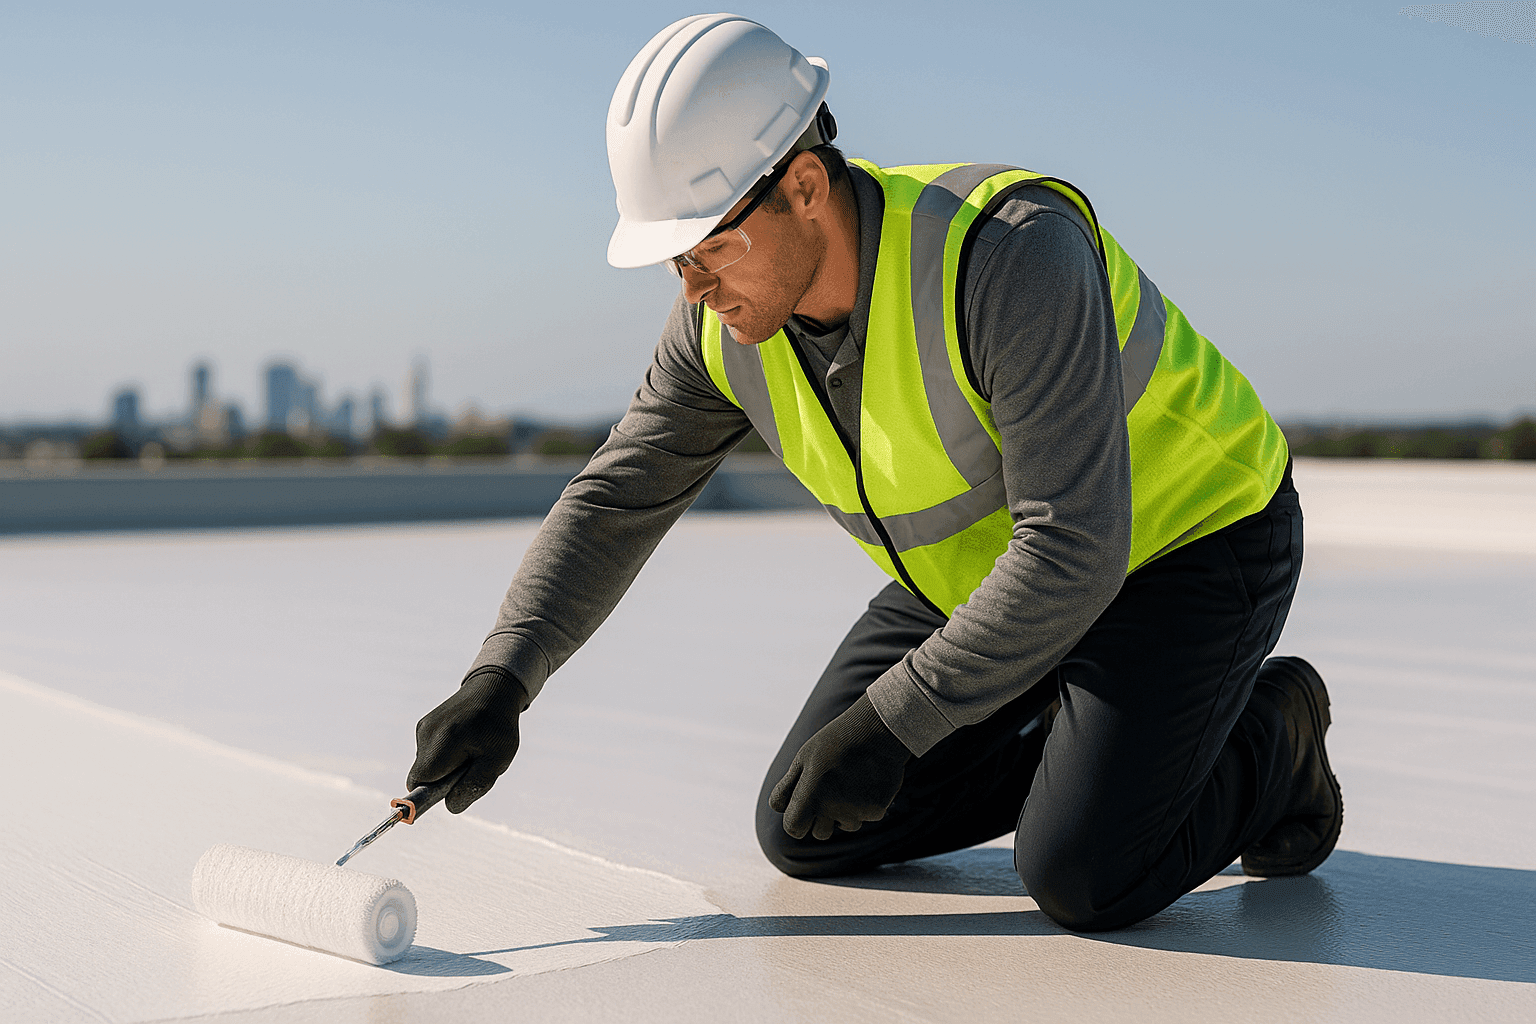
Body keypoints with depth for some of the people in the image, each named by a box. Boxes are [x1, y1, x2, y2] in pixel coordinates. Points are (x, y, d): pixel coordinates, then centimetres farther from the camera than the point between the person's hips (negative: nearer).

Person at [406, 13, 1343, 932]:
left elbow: (1073, 549, -36)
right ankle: (1100, 755, 18)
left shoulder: (1009, 254, -35)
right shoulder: (727, 322, -12)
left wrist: (890, 723, -34)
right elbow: (615, 502, -3)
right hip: (981, 573, 7)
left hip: (1185, 537, -7)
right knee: (807, 837, 2)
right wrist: (501, 680, -16)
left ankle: (1267, 743, 7)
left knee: (1082, 878, -24)